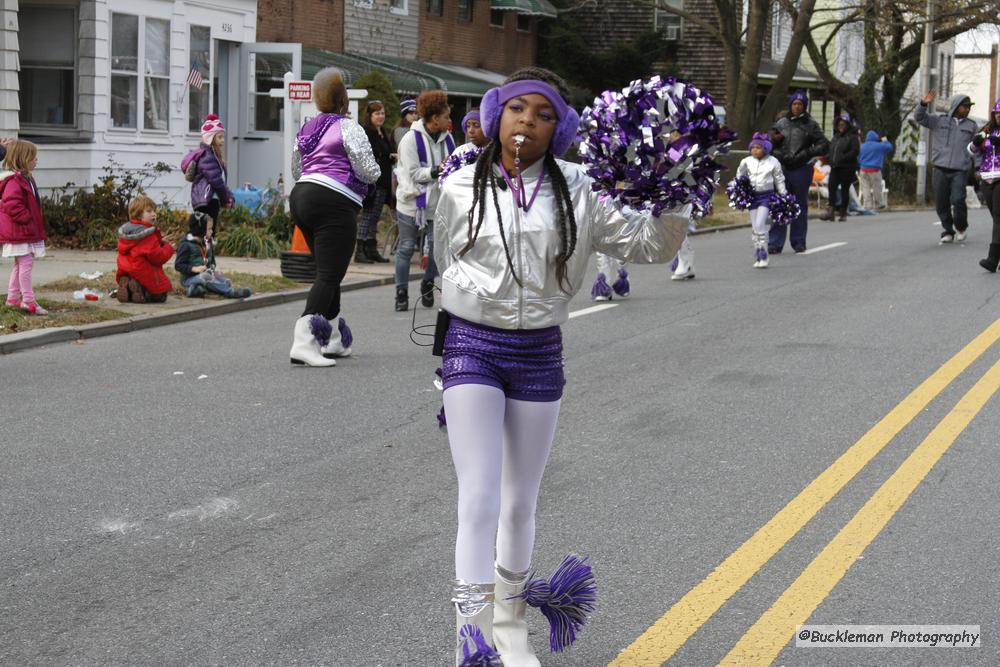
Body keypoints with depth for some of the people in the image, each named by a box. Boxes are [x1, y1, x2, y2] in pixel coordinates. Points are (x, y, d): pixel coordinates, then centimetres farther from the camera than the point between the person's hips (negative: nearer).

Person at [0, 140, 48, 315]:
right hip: (20, 232, -11)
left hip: (26, 231, 11)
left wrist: (33, 222, 15)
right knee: (26, 263, -10)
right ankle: (28, 301, -10)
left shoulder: (25, 178, 15)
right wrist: (27, 218, -22)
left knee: (20, 264, 16)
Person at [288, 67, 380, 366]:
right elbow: (369, 172, -9)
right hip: (333, 204, -9)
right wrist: (372, 174, 13)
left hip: (301, 197, 9)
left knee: (328, 271, 19)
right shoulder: (348, 128, -6)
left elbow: (295, 169, 27)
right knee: (330, 274, -12)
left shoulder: (306, 129, 17)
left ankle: (333, 340, 26)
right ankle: (303, 343, -26)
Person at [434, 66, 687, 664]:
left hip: (540, 353, 2)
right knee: (479, 498, -10)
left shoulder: (576, 193, -1)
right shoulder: (461, 190, -2)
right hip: (473, 346, -2)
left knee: (521, 501, 14)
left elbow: (649, 244, -2)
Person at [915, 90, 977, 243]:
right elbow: (919, 117, -2)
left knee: (958, 200, -16)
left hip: (960, 171, -1)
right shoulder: (939, 120, 8)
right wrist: (924, 104, -20)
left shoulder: (971, 126, 12)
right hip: (940, 169, 1)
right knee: (941, 203, 0)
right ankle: (948, 231, 17)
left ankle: (961, 227, 8)